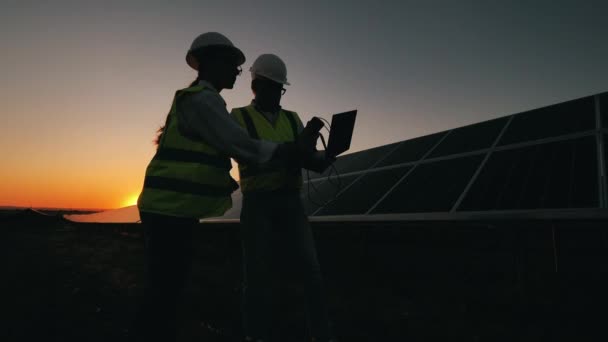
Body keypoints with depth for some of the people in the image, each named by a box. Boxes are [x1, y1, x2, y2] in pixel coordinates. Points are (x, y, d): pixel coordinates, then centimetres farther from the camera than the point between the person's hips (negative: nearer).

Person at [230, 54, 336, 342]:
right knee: (258, 275, 1)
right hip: (257, 205, -3)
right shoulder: (238, 118, 3)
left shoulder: (293, 120, 15)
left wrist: (325, 155, -17)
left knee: (310, 270, -3)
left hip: (290, 203, 3)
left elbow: (312, 159, 7)